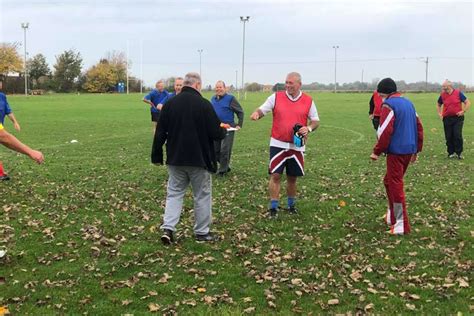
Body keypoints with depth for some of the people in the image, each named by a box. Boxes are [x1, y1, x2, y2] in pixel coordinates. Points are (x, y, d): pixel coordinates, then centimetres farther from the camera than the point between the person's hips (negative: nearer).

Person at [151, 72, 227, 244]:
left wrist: (156, 156, 12)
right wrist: (224, 130, 13)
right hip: (199, 159, -3)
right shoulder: (204, 104, -13)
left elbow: (160, 133, 3)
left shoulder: (170, 104, 0)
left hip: (175, 159, 4)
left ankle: (168, 228, 1)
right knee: (202, 195, 10)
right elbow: (217, 133, -11)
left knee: (174, 193, 13)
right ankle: (202, 232, 17)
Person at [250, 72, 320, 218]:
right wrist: (257, 113, -24)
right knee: (275, 175, -5)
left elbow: (315, 121, 8)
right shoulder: (276, 97, -1)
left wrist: (309, 128, -13)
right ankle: (273, 207, 5)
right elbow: (262, 109, -1)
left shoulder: (308, 101, 2)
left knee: (292, 177, 11)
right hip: (278, 144, -1)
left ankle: (291, 205, 30)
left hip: (297, 146, 1)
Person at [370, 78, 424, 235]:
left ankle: (401, 226, 0)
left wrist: (377, 151, -11)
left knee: (396, 186, -3)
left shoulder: (389, 105, -9)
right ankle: (392, 216, 28)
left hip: (396, 151, -8)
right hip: (409, 150, 8)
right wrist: (416, 150, 22)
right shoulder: (408, 103, 16)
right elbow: (419, 127, 17)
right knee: (390, 181, 21)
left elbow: (385, 131, -18)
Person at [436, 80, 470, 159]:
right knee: (449, 137, 5)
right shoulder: (442, 95, 4)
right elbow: (439, 105, 23)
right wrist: (439, 113, 10)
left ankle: (459, 153, 4)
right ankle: (451, 153, 17)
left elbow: (468, 102, 0)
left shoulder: (458, 93, -4)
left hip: (458, 118, -3)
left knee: (457, 135, -7)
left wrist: (463, 111, -9)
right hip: (447, 119, 3)